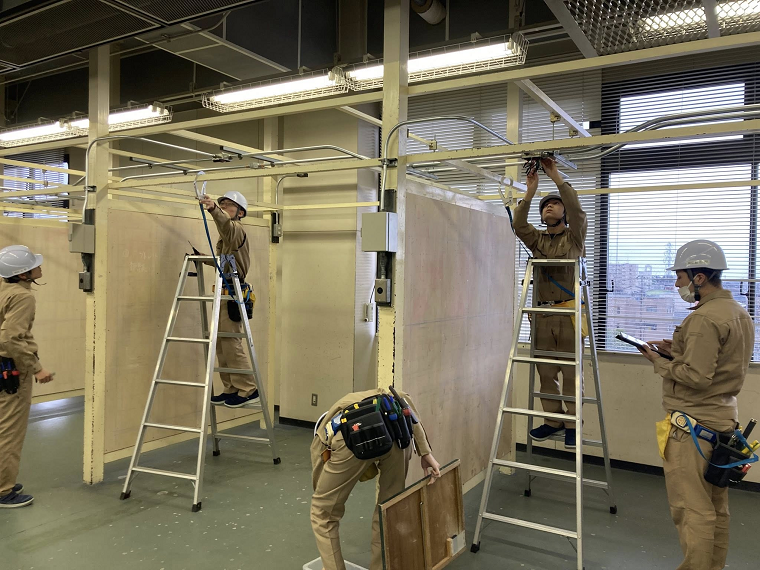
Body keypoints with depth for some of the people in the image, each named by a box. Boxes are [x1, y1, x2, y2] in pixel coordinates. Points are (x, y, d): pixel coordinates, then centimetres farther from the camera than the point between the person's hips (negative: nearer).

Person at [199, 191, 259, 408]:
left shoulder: (237, 230, -8)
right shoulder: (225, 235, 22)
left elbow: (226, 224, -33)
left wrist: (213, 209, -50)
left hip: (233, 294, -9)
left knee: (231, 341, -10)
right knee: (221, 342, 9)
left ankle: (248, 390, -4)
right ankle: (231, 389, 15)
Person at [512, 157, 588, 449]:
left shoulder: (574, 237, 6)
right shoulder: (537, 239, 14)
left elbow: (577, 211, -12)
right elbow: (519, 225, -5)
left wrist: (556, 176, -14)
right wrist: (530, 192, -13)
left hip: (570, 313, -3)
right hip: (543, 313, 4)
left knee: (571, 372, 0)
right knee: (546, 372, 7)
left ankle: (572, 424, 10)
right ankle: (552, 422, 18)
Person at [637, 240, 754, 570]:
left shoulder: (704, 318, -20)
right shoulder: (739, 313, 12)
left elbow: (696, 376, -24)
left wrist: (660, 363, -10)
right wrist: (678, 351, 9)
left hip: (693, 425, -10)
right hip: (722, 419, 10)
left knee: (691, 509, -2)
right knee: (716, 507, 18)